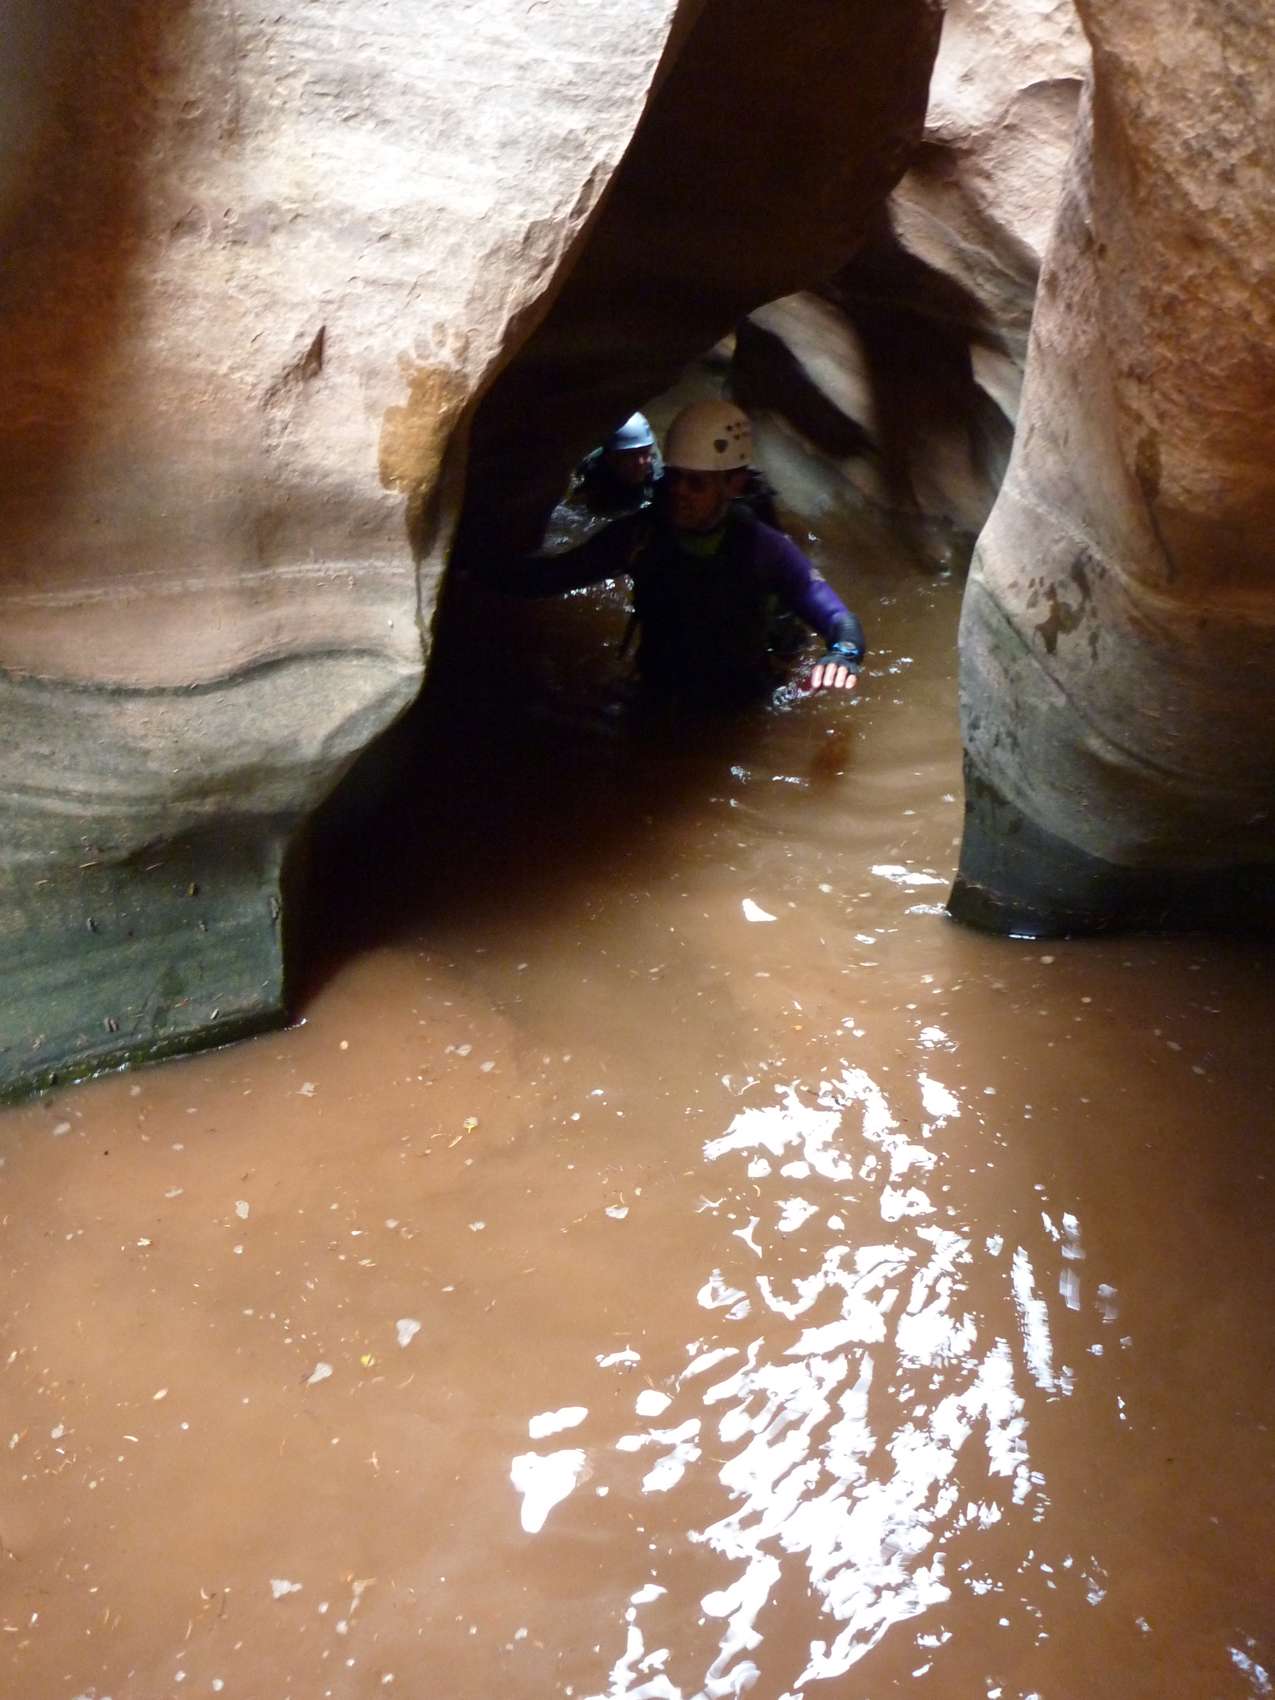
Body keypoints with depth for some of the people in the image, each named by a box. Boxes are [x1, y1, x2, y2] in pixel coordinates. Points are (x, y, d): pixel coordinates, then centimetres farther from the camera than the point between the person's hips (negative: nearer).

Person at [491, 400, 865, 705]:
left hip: (740, 708, -1)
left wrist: (844, 653, -42)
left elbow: (839, 620, -17)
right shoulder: (640, 535, -8)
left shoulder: (764, 548, -13)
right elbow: (552, 574, -8)